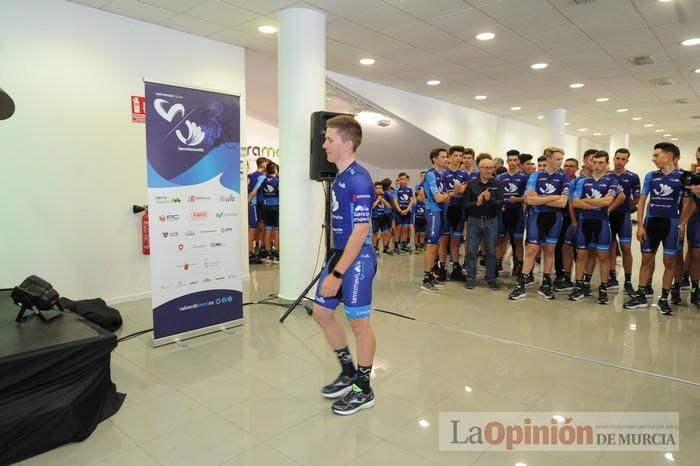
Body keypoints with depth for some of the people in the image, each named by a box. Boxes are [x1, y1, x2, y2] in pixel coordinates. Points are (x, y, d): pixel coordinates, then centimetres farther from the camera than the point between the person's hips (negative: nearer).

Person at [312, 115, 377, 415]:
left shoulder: (358, 179, -18)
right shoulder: (340, 177, 10)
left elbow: (360, 232, -21)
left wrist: (337, 273, -22)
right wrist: (334, 266, 18)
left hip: (357, 260, -9)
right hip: (340, 254, 9)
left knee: (358, 323, 4)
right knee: (321, 313, 16)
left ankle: (364, 390, 23)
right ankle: (348, 372, 34)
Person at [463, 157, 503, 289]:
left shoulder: (497, 184, 1)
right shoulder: (471, 184, -1)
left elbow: (500, 204, -7)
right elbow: (465, 204, -3)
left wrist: (490, 199, -25)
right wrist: (476, 203, -21)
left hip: (491, 221, 0)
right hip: (474, 220, 0)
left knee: (491, 252, 7)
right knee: (471, 251, 4)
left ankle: (491, 278, 18)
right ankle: (470, 278, 14)